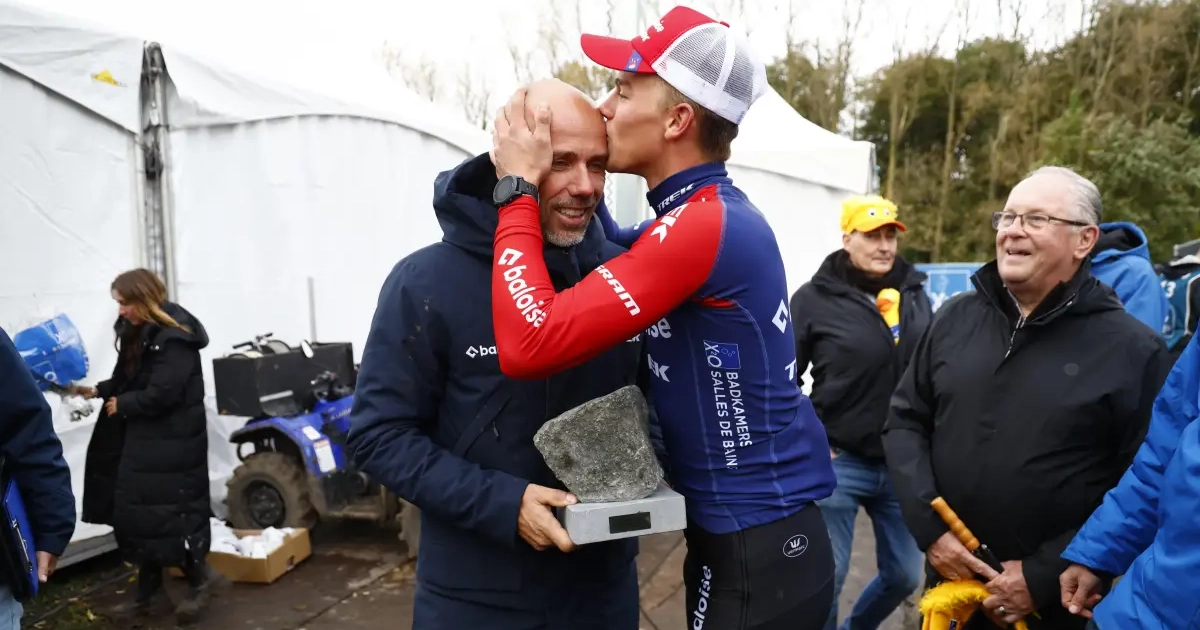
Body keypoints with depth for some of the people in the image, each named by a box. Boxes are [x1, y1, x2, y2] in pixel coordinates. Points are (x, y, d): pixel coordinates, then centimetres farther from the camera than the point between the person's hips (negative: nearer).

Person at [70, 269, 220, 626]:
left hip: (170, 443, -10)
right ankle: (149, 592, 25)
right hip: (142, 438, 10)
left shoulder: (174, 338, -20)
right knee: (136, 514, 13)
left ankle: (200, 577, 15)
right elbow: (128, 379, 18)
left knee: (165, 512, -5)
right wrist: (99, 391, 2)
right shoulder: (136, 332, 11)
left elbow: (161, 395, -24)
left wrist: (121, 405, -11)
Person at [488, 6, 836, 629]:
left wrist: (519, 186, -17)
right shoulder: (717, 213, 6)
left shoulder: (702, 225, -24)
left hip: (757, 550, -9)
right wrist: (545, 182, 2)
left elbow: (529, 343, -29)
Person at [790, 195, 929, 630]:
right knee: (825, 578, 1)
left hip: (905, 464, 5)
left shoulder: (915, 295, 6)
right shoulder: (815, 298, -8)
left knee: (905, 575, 16)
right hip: (837, 463, -5)